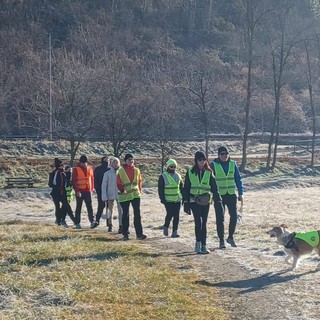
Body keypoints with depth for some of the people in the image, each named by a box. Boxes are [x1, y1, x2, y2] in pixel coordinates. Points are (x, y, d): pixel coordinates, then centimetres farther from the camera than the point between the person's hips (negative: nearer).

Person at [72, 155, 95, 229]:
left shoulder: (90, 169, 9)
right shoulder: (76, 170, -4)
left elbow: (92, 179, 15)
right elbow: (74, 181, -7)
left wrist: (91, 189, 8)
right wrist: (77, 191, -14)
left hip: (88, 191, 3)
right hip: (80, 192, -3)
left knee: (90, 206, -4)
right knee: (79, 207, 4)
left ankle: (92, 221, -8)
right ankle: (77, 223, 8)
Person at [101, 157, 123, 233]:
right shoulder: (107, 173, -2)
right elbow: (104, 186, -1)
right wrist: (104, 197, -6)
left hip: (119, 194, 0)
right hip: (110, 195, 0)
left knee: (120, 210, -7)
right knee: (110, 211, 12)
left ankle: (121, 226, -6)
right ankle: (110, 225, 27)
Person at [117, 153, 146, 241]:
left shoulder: (136, 170, 6)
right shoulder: (121, 170, -5)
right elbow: (118, 183, -5)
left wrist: (139, 190, 5)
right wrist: (122, 190, -18)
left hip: (135, 194, 2)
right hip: (124, 196, -2)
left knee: (137, 214, -5)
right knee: (125, 214, 8)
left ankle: (139, 234, -6)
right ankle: (125, 234, 18)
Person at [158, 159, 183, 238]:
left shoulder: (178, 176, 11)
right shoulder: (163, 176, -4)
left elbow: (181, 187, 19)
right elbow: (160, 189, -4)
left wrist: (183, 197, 14)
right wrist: (162, 199, -10)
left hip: (177, 199, 5)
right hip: (168, 200, -5)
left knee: (176, 216, 2)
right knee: (170, 214, -12)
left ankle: (175, 232, 7)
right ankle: (166, 227, 14)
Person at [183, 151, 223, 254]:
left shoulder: (209, 173, 3)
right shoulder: (190, 172, 2)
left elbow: (214, 189, 3)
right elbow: (186, 189, 5)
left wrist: (218, 202, -4)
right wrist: (186, 203, 1)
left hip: (205, 202, 1)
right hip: (194, 202, -1)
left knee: (204, 223, 4)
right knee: (198, 221, -13)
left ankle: (203, 245, 11)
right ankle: (198, 243, -4)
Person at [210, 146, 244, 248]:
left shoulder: (233, 164, 6)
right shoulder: (213, 165, -2)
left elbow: (238, 179, 10)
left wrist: (241, 193, 4)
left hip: (231, 195, 2)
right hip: (219, 195, -2)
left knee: (234, 216, -3)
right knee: (220, 218, 0)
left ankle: (230, 237, 16)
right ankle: (221, 240, 9)